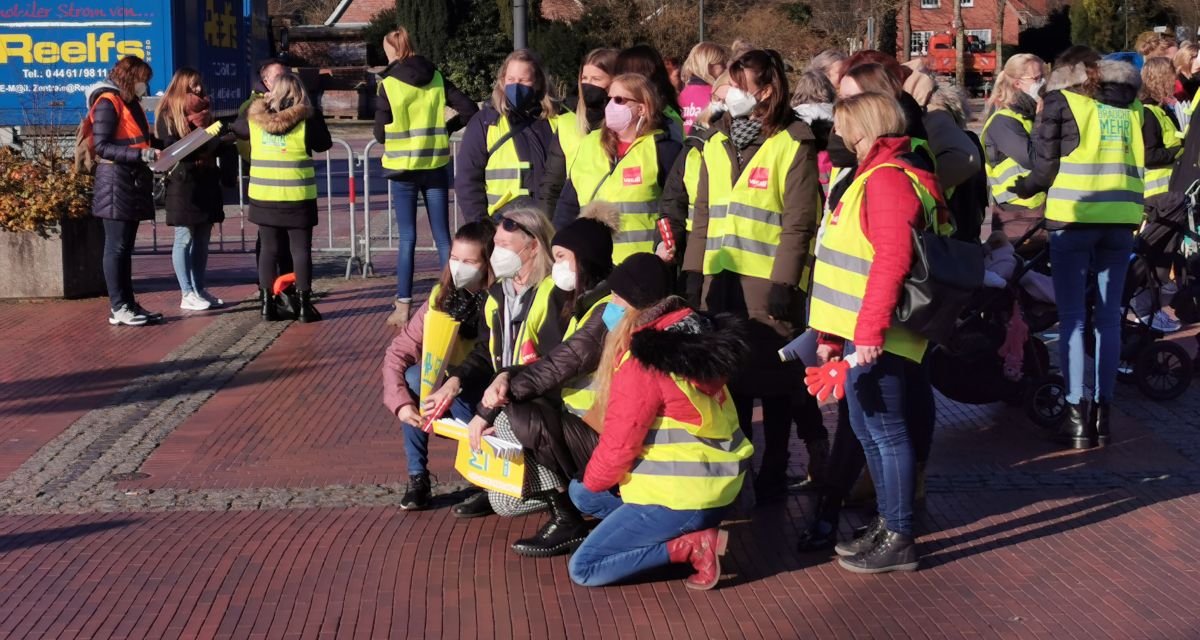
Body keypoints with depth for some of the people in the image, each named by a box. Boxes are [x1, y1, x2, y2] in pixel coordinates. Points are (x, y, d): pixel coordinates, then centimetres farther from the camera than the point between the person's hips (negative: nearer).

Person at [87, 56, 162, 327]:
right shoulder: (108, 103, -10)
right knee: (116, 247, -5)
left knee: (125, 247, 11)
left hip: (134, 181, 9)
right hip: (116, 181, -9)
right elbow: (102, 147, -17)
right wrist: (141, 154, -23)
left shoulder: (132, 103, 17)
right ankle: (118, 308, -2)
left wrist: (152, 151, 4)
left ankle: (129, 304, 14)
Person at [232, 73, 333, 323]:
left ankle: (267, 303, 11)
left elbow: (236, 129, 21)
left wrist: (259, 104, 33)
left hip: (263, 197, 3)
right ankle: (304, 305, 5)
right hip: (297, 197, -3)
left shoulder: (254, 119, 0)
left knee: (269, 249, 11)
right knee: (301, 250, 5)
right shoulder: (306, 120, -10)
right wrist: (316, 118, 14)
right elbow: (324, 144, 3)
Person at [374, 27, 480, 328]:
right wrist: (444, 128, 10)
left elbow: (380, 134, -5)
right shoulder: (437, 78, 2)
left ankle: (403, 306, 1)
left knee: (407, 238, 2)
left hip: (403, 168, -3)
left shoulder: (389, 84, -7)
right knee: (442, 236, 7)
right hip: (436, 165, 3)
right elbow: (469, 109, -1)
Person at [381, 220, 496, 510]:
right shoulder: (441, 298, -5)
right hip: (450, 393, 4)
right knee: (414, 376, -22)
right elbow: (397, 352, -8)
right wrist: (401, 402, -24)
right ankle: (417, 478, -16)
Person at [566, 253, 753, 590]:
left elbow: (619, 444, -16)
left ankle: (691, 545, -8)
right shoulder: (692, 334, 4)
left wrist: (593, 480, 6)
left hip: (685, 497, -9)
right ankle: (693, 530, 7)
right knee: (580, 494, 21)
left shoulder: (642, 363, -22)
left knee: (583, 569, -1)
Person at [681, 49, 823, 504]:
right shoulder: (717, 145, 13)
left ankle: (774, 473, 15)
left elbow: (799, 223, -10)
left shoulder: (793, 145, -6)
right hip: (722, 279, 6)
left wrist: (783, 284, -15)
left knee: (771, 379, 3)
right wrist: (693, 274, 9)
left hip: (769, 281, -5)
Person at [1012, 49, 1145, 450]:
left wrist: (1021, 189, 17)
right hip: (1121, 219, 4)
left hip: (1073, 218, -3)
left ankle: (1077, 418, -4)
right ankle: (1102, 414, 11)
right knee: (1108, 317, 9)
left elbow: (1044, 167, -1)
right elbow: (1143, 160, 15)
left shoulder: (1062, 100, 2)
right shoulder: (1131, 107, 14)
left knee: (1072, 319, 0)